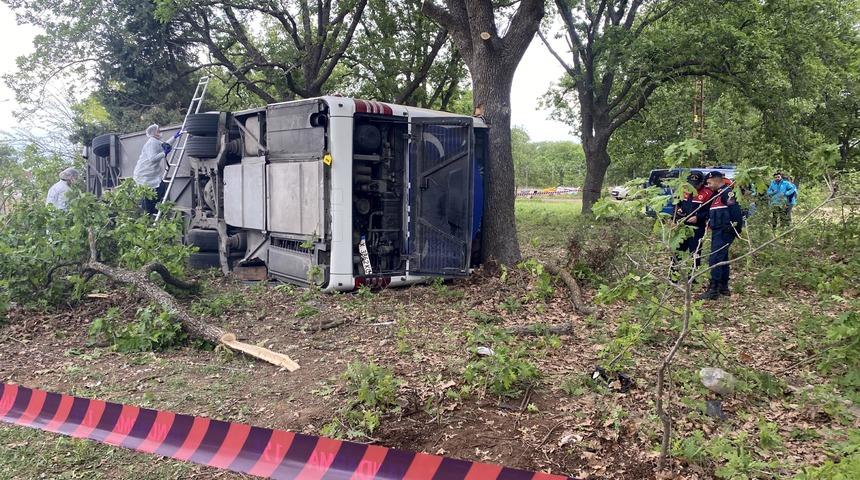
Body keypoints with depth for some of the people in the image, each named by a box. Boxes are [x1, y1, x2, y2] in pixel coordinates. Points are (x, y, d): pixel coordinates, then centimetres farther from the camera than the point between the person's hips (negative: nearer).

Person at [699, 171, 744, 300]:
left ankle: (713, 290, -12)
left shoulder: (727, 192, -14)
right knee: (722, 259, 16)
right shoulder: (716, 194, 18)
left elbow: (735, 210, -20)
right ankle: (723, 287, 26)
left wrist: (737, 228, -18)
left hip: (724, 232, -11)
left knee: (715, 260, -13)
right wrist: (710, 222, 14)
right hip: (718, 231, 11)